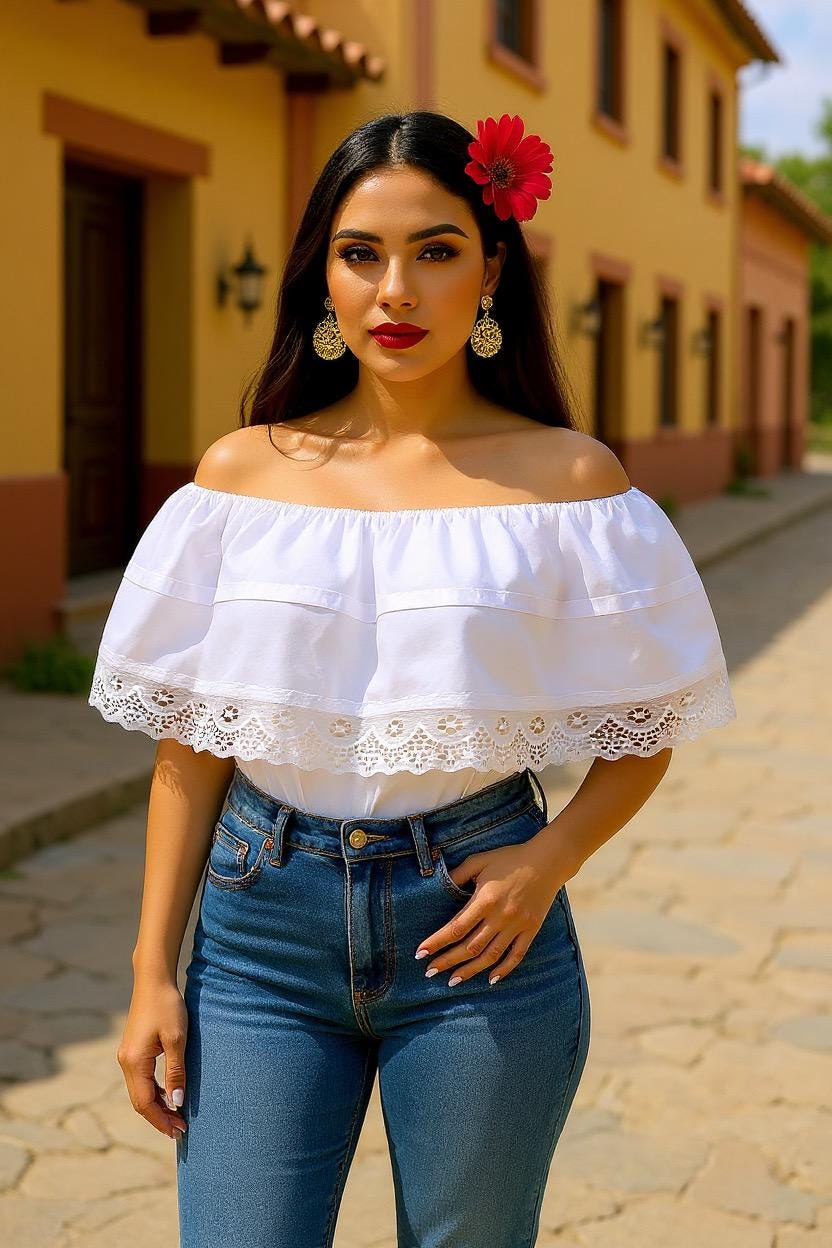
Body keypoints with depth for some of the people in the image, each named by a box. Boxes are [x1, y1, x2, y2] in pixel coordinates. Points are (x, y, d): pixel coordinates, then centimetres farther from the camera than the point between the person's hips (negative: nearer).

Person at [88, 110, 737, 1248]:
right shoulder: (244, 471, 1)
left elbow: (643, 729, 3)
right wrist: (154, 971, 3)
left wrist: (550, 859, -14)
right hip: (263, 919, 1)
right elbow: (190, 742, 4)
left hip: (474, 929, -1)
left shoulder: (567, 475, -4)